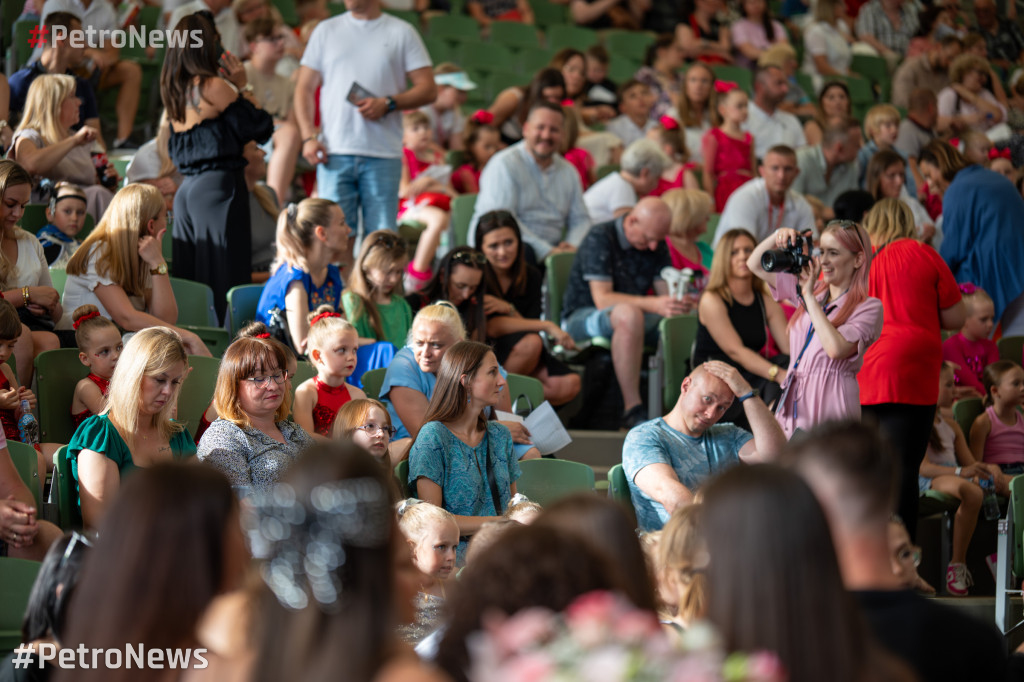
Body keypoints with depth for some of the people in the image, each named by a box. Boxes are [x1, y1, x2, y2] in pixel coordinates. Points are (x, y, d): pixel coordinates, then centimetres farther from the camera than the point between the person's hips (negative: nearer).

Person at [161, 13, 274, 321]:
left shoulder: (175, 90, 11)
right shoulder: (214, 86, -11)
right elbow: (262, 128, -8)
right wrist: (242, 87, 4)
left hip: (186, 189, 8)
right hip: (219, 185, -8)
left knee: (190, 277, 9)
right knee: (224, 274, -7)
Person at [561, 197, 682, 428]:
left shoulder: (656, 245, 8)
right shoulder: (599, 238, -14)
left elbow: (666, 292, 3)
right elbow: (602, 299, -23)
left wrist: (680, 302, -23)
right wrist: (653, 305, -35)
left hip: (635, 316, 7)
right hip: (581, 318, -6)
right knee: (628, 314, -41)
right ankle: (632, 410, -40)